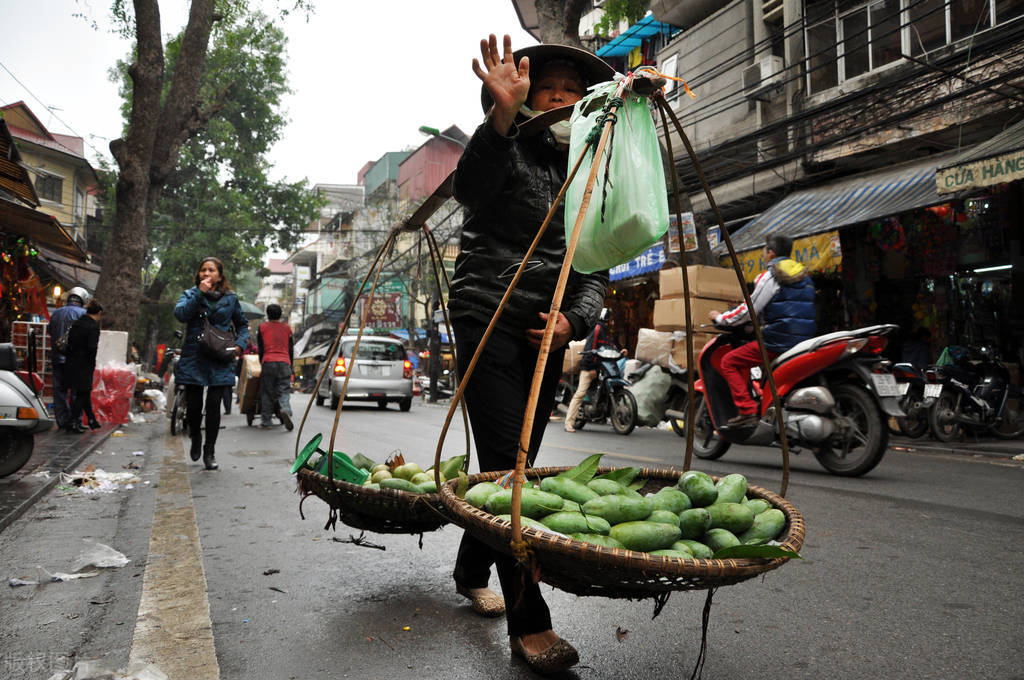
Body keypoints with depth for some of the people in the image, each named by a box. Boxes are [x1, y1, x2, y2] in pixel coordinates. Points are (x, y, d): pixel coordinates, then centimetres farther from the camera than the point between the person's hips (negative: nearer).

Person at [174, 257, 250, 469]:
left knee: (214, 406, -2)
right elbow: (180, 314, -12)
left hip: (219, 360, 0)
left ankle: (209, 451, 11)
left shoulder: (230, 298, 9)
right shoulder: (190, 294, 7)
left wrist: (239, 344, 2)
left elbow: (242, 324, 19)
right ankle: (195, 438, 33)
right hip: (193, 358, 0)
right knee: (193, 405, 3)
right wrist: (199, 293, -16)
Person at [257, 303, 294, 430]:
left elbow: (260, 348, 12)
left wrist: (262, 363, 21)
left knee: (266, 392, 6)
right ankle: (285, 410, -28)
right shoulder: (287, 328, 17)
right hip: (284, 363, 1)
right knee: (283, 391, 0)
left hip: (268, 362, -1)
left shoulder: (262, 327, 12)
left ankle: (266, 419, 8)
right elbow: (291, 349, 16)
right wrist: (290, 366, 23)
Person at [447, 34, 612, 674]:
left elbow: (596, 268, 13)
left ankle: (472, 570, 33)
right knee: (507, 466, -11)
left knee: (519, 462, 11)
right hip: (489, 317, -6)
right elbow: (470, 186, -24)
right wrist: (502, 116, -41)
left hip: (548, 331, 6)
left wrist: (577, 317, -7)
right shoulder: (511, 149, 0)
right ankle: (529, 622, -5)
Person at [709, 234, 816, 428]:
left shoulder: (769, 276, -7)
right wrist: (763, 324, 37)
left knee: (729, 362, 0)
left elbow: (749, 310, -8)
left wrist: (720, 318, 6)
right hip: (804, 339, 9)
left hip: (779, 340, -9)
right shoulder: (804, 275, 19)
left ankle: (747, 411, -12)